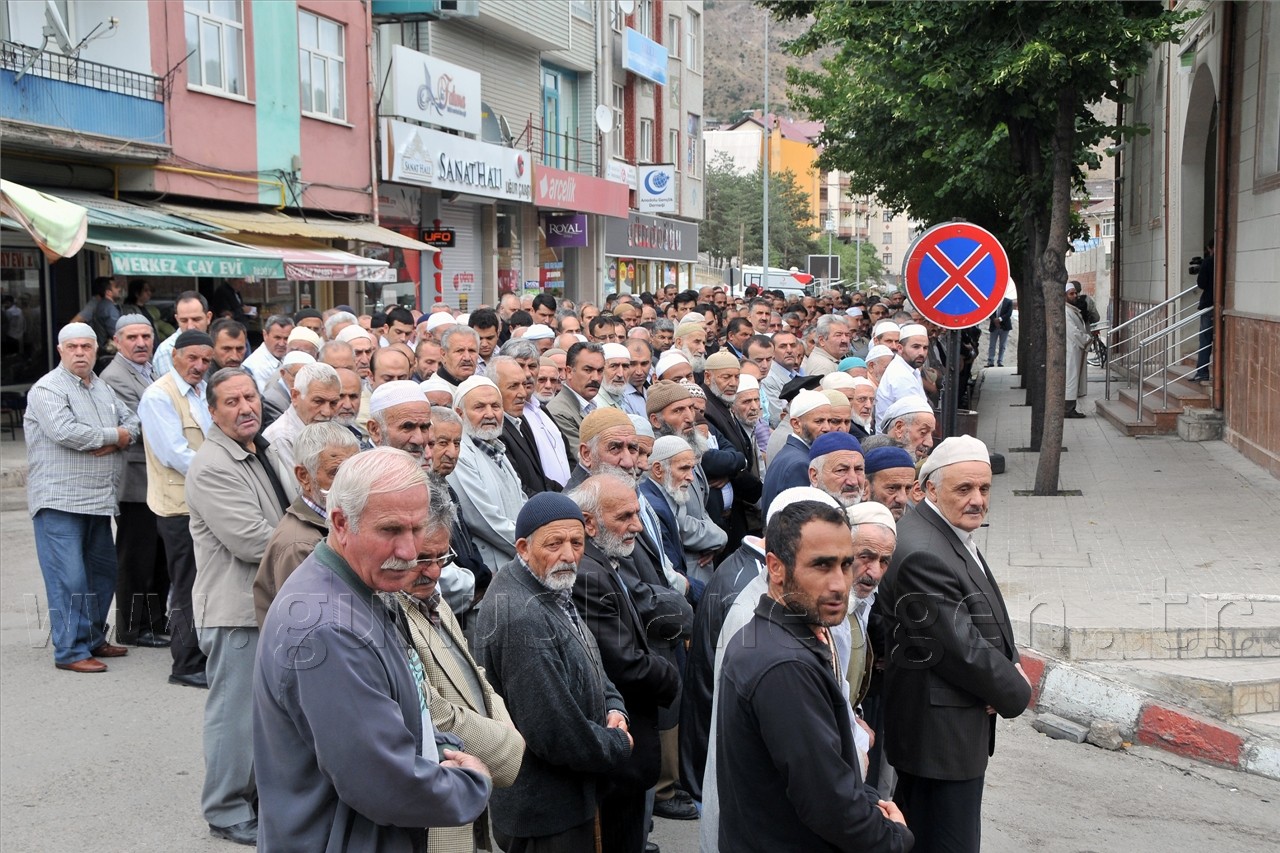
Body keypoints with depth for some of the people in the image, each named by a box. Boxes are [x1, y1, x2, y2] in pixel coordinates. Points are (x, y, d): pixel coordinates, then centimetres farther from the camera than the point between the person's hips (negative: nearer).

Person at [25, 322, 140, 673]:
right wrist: (113, 435, -10)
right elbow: (65, 431, -23)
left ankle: (93, 640, 27)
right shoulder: (47, 390, -8)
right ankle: (70, 652, -2)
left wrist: (114, 441, -9)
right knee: (68, 578, -8)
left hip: (98, 500, 8)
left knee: (103, 574, 14)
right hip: (59, 502, -8)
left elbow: (133, 422, 14)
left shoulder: (103, 388, 17)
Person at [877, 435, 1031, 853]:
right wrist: (1016, 692, -8)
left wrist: (1010, 666, -2)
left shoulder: (953, 535, 9)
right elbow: (961, 650, -24)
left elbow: (986, 618, 17)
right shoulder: (922, 555, -25)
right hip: (943, 738, -11)